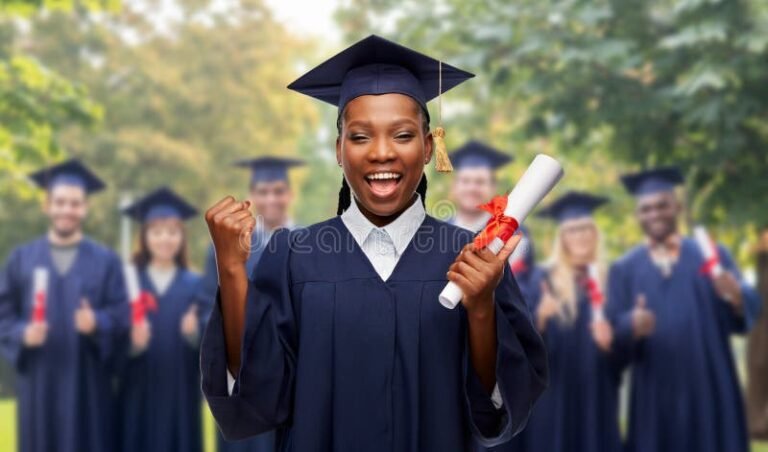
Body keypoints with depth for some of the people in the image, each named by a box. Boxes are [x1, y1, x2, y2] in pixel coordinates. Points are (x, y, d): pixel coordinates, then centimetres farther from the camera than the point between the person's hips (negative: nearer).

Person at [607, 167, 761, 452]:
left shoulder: (713, 256, 7)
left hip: (710, 391, 0)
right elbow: (613, 333, -2)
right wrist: (632, 326, -24)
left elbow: (750, 310, -4)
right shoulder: (624, 269, 7)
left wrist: (736, 297, -26)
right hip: (654, 396, 0)